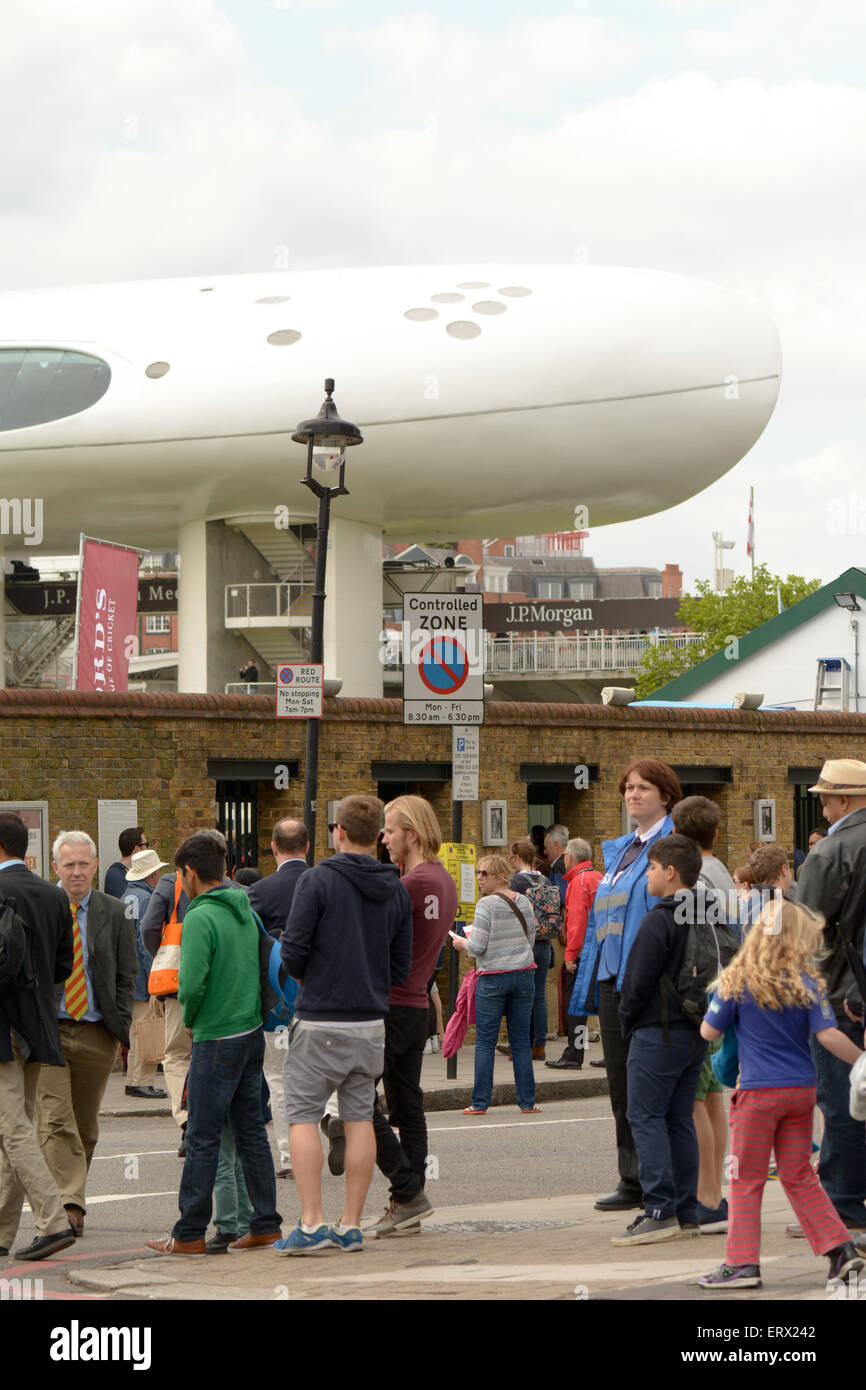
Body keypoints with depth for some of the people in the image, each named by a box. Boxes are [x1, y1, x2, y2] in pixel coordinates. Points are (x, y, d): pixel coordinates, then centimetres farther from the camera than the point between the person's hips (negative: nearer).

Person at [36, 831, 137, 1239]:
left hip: (97, 1033, 2)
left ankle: (71, 1199, 24)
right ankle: (69, 1204, -18)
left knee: (85, 1126, 10)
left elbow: (125, 977, 8)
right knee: (55, 1121, -13)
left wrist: (122, 1028, -2)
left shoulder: (114, 913, 5)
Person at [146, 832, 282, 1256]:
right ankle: (265, 1225, 14)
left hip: (217, 1041, -7)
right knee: (251, 1130, 12)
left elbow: (192, 984, -21)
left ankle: (189, 1234, 4)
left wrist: (190, 1018, -2)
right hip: (253, 1031, 8)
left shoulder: (200, 918, -15)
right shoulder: (247, 913, 8)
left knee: (202, 1138, -1)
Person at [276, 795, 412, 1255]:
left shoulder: (318, 880, -10)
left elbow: (293, 949, -13)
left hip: (320, 1019, -5)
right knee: (359, 1118, 10)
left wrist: (306, 979, 8)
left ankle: (311, 1224, -7)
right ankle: (351, 1225, 10)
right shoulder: (396, 890, 7)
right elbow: (401, 967, 8)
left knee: (303, 1116, 0)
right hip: (371, 1021, 5)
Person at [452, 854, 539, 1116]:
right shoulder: (523, 902, 6)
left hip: (493, 977, -5)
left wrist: (462, 943, 6)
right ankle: (527, 1102, 8)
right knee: (521, 1040, 8)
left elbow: (478, 947, -14)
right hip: (524, 974, 5)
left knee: (485, 1042, 1)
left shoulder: (486, 904, -12)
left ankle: (480, 1102, 0)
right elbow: (531, 938, 11)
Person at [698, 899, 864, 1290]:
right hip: (801, 1089, 3)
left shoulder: (737, 982, -7)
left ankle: (742, 1262, 2)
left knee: (747, 1181, 4)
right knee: (799, 1176, 14)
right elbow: (828, 1036, -9)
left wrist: (719, 1000, 15)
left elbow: (709, 1031, -3)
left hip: (757, 1093, -3)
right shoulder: (807, 984, -3)